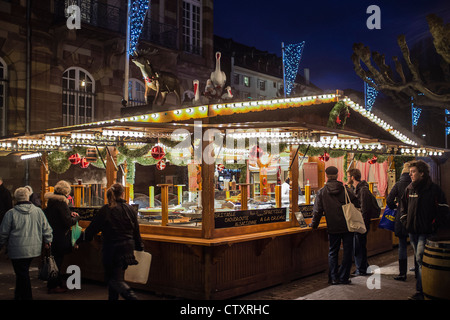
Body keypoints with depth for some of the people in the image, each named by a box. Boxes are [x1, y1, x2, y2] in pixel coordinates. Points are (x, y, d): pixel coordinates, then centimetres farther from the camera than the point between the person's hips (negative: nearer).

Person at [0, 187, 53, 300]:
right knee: (23, 272, 20)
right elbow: (46, 229, 7)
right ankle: (18, 295, 32)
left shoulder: (11, 213, -9)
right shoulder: (38, 211, 1)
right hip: (34, 249, 4)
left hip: (18, 251, -4)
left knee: (22, 274, 4)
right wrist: (47, 241, 22)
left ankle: (26, 297, 8)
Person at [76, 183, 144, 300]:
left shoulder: (106, 210, -9)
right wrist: (139, 247, 25)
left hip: (112, 249, -4)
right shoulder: (130, 209, 3)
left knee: (114, 279, 0)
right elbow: (136, 231, 11)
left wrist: (79, 241, 9)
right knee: (115, 277, 16)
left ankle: (131, 296, -21)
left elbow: (92, 228, -4)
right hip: (127, 249, 5)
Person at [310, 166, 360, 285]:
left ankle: (334, 278, 11)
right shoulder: (345, 189, -3)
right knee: (347, 252, 9)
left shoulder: (321, 192, -3)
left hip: (333, 228, 1)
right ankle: (343, 277, 11)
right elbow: (356, 204, -3)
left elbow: (317, 211, -3)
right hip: (347, 226, 0)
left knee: (333, 252, 12)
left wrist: (314, 225, 9)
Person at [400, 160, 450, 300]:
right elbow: (404, 206, 23)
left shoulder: (434, 189, -8)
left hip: (425, 232, -6)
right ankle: (422, 289, 24)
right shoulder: (409, 189, 9)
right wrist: (405, 221, 12)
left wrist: (433, 226, -10)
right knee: (418, 259, 13)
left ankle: (420, 291, -6)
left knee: (420, 259, -12)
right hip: (412, 231, 6)